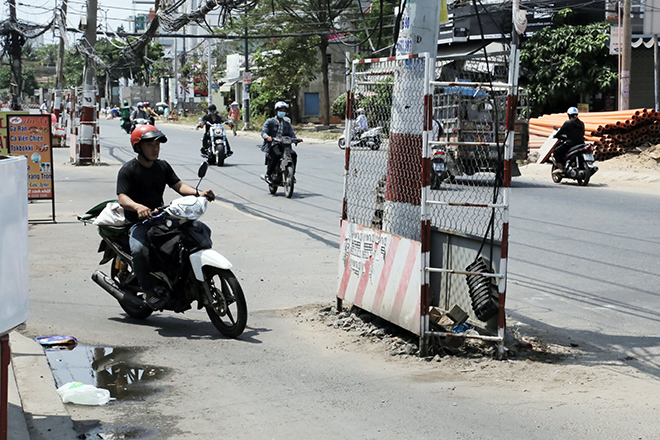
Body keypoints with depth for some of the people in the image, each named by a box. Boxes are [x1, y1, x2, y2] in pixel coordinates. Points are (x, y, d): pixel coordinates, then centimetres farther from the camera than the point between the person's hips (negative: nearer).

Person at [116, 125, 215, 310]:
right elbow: (122, 198, -18)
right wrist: (138, 207, -41)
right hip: (138, 222, -5)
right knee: (139, 249, -36)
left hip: (161, 217, 6)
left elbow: (179, 185, 4)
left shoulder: (163, 166, 11)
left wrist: (199, 193, -15)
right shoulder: (127, 170, -7)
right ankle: (150, 291, -17)